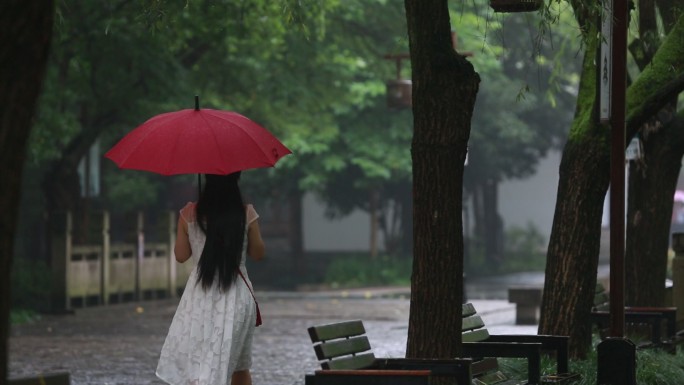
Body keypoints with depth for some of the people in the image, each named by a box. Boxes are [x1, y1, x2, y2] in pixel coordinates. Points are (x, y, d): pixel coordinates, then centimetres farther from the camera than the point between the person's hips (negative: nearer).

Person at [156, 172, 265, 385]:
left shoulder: (189, 214, -5)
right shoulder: (247, 214, -6)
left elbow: (181, 255, 4)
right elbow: (258, 253, 5)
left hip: (201, 297, -1)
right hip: (236, 296, 1)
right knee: (240, 366, 21)